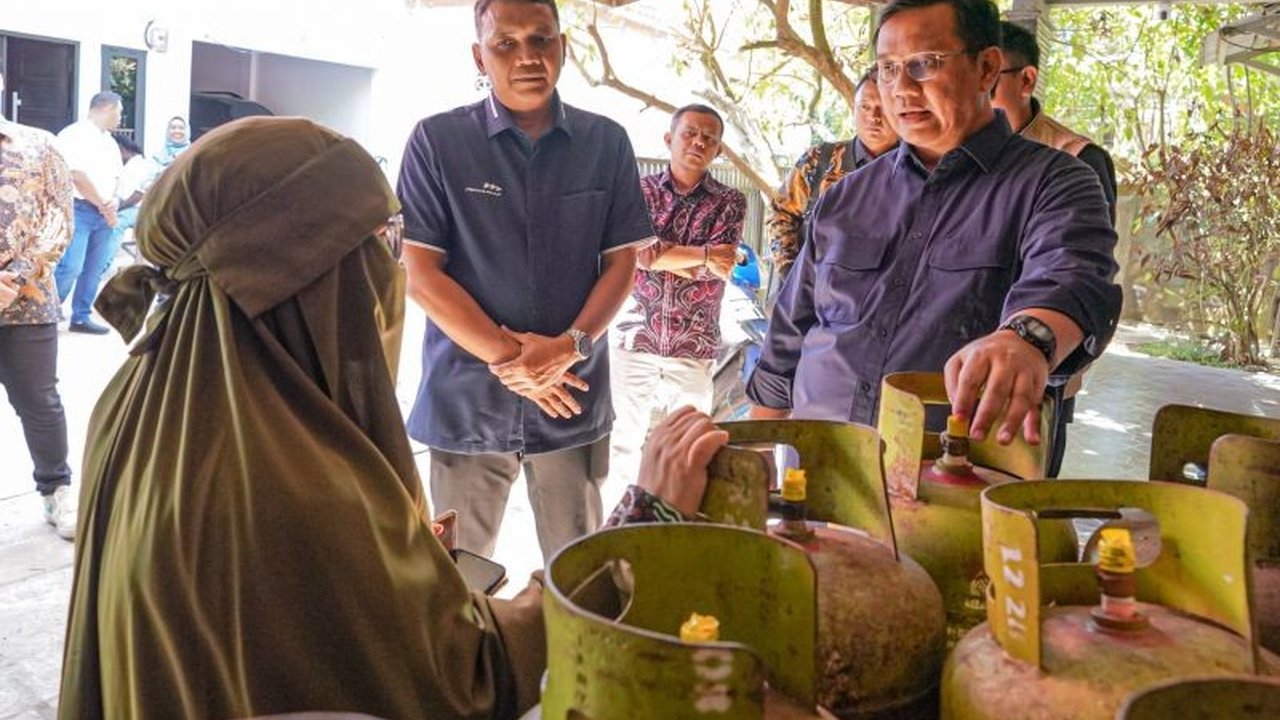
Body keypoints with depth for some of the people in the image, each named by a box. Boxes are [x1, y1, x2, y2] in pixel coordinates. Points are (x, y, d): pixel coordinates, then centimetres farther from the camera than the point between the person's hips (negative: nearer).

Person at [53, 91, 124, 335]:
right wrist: (104, 205, -9)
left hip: (103, 212, 7)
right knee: (70, 267, -12)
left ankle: (81, 318, 14)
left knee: (95, 269, 7)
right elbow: (79, 177, -14)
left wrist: (112, 202, -1)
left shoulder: (110, 142, 18)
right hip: (79, 209, -7)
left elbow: (116, 176, 20)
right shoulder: (75, 135, -7)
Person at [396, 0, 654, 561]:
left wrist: (570, 347, -12)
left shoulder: (607, 144, 4)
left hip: (574, 396, 2)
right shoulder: (438, 141, -2)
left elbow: (622, 261, 4)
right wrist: (504, 357, -13)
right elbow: (421, 274, -5)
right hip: (465, 399, -1)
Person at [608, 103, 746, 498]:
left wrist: (659, 255, -12)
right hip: (634, 341, 0)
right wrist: (703, 254, -15)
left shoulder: (729, 202, 4)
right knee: (622, 440, 9)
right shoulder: (640, 190, 4)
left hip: (693, 348, 0)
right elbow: (634, 251, -13)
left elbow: (719, 269, -10)